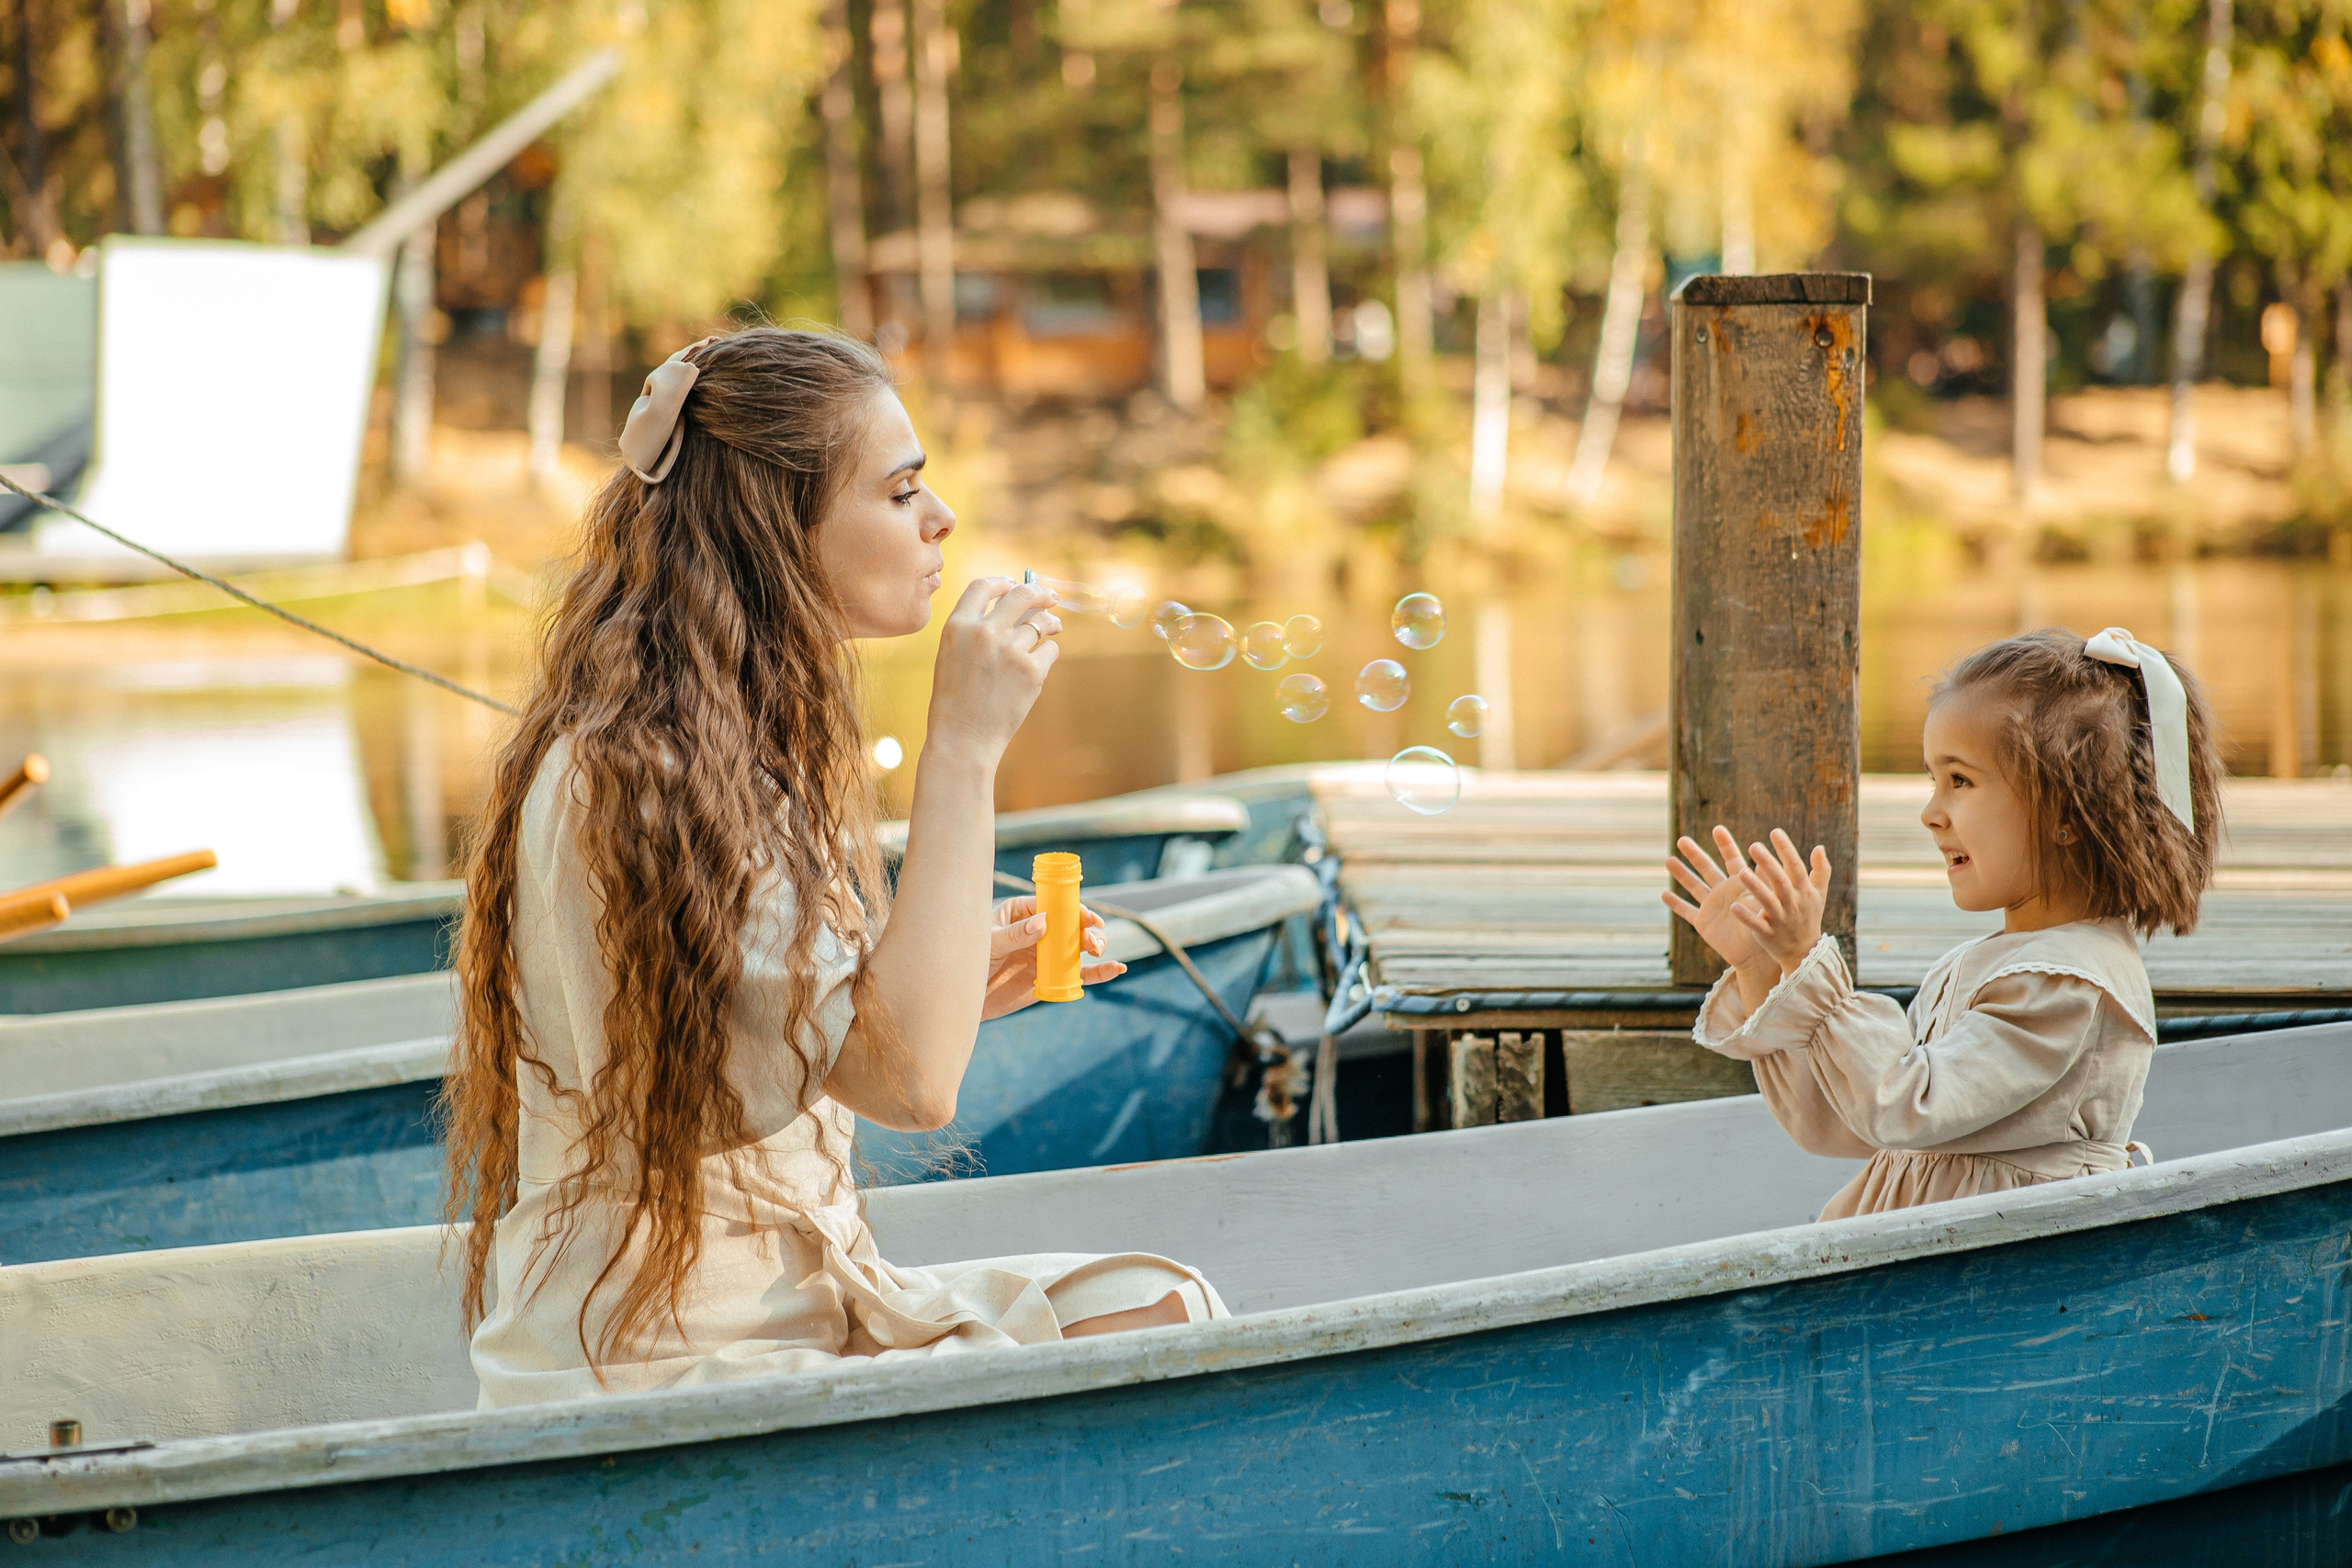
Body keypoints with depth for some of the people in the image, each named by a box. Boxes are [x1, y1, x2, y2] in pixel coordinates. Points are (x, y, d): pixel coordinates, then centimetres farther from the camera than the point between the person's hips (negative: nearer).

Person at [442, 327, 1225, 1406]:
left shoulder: (756, 749, 12)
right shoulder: (617, 780, -21)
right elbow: (908, 1081, -27)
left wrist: (959, 987, 6)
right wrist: (966, 743, -23)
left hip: (799, 1300, 10)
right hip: (644, 1375, -10)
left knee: (1168, 1314, -4)